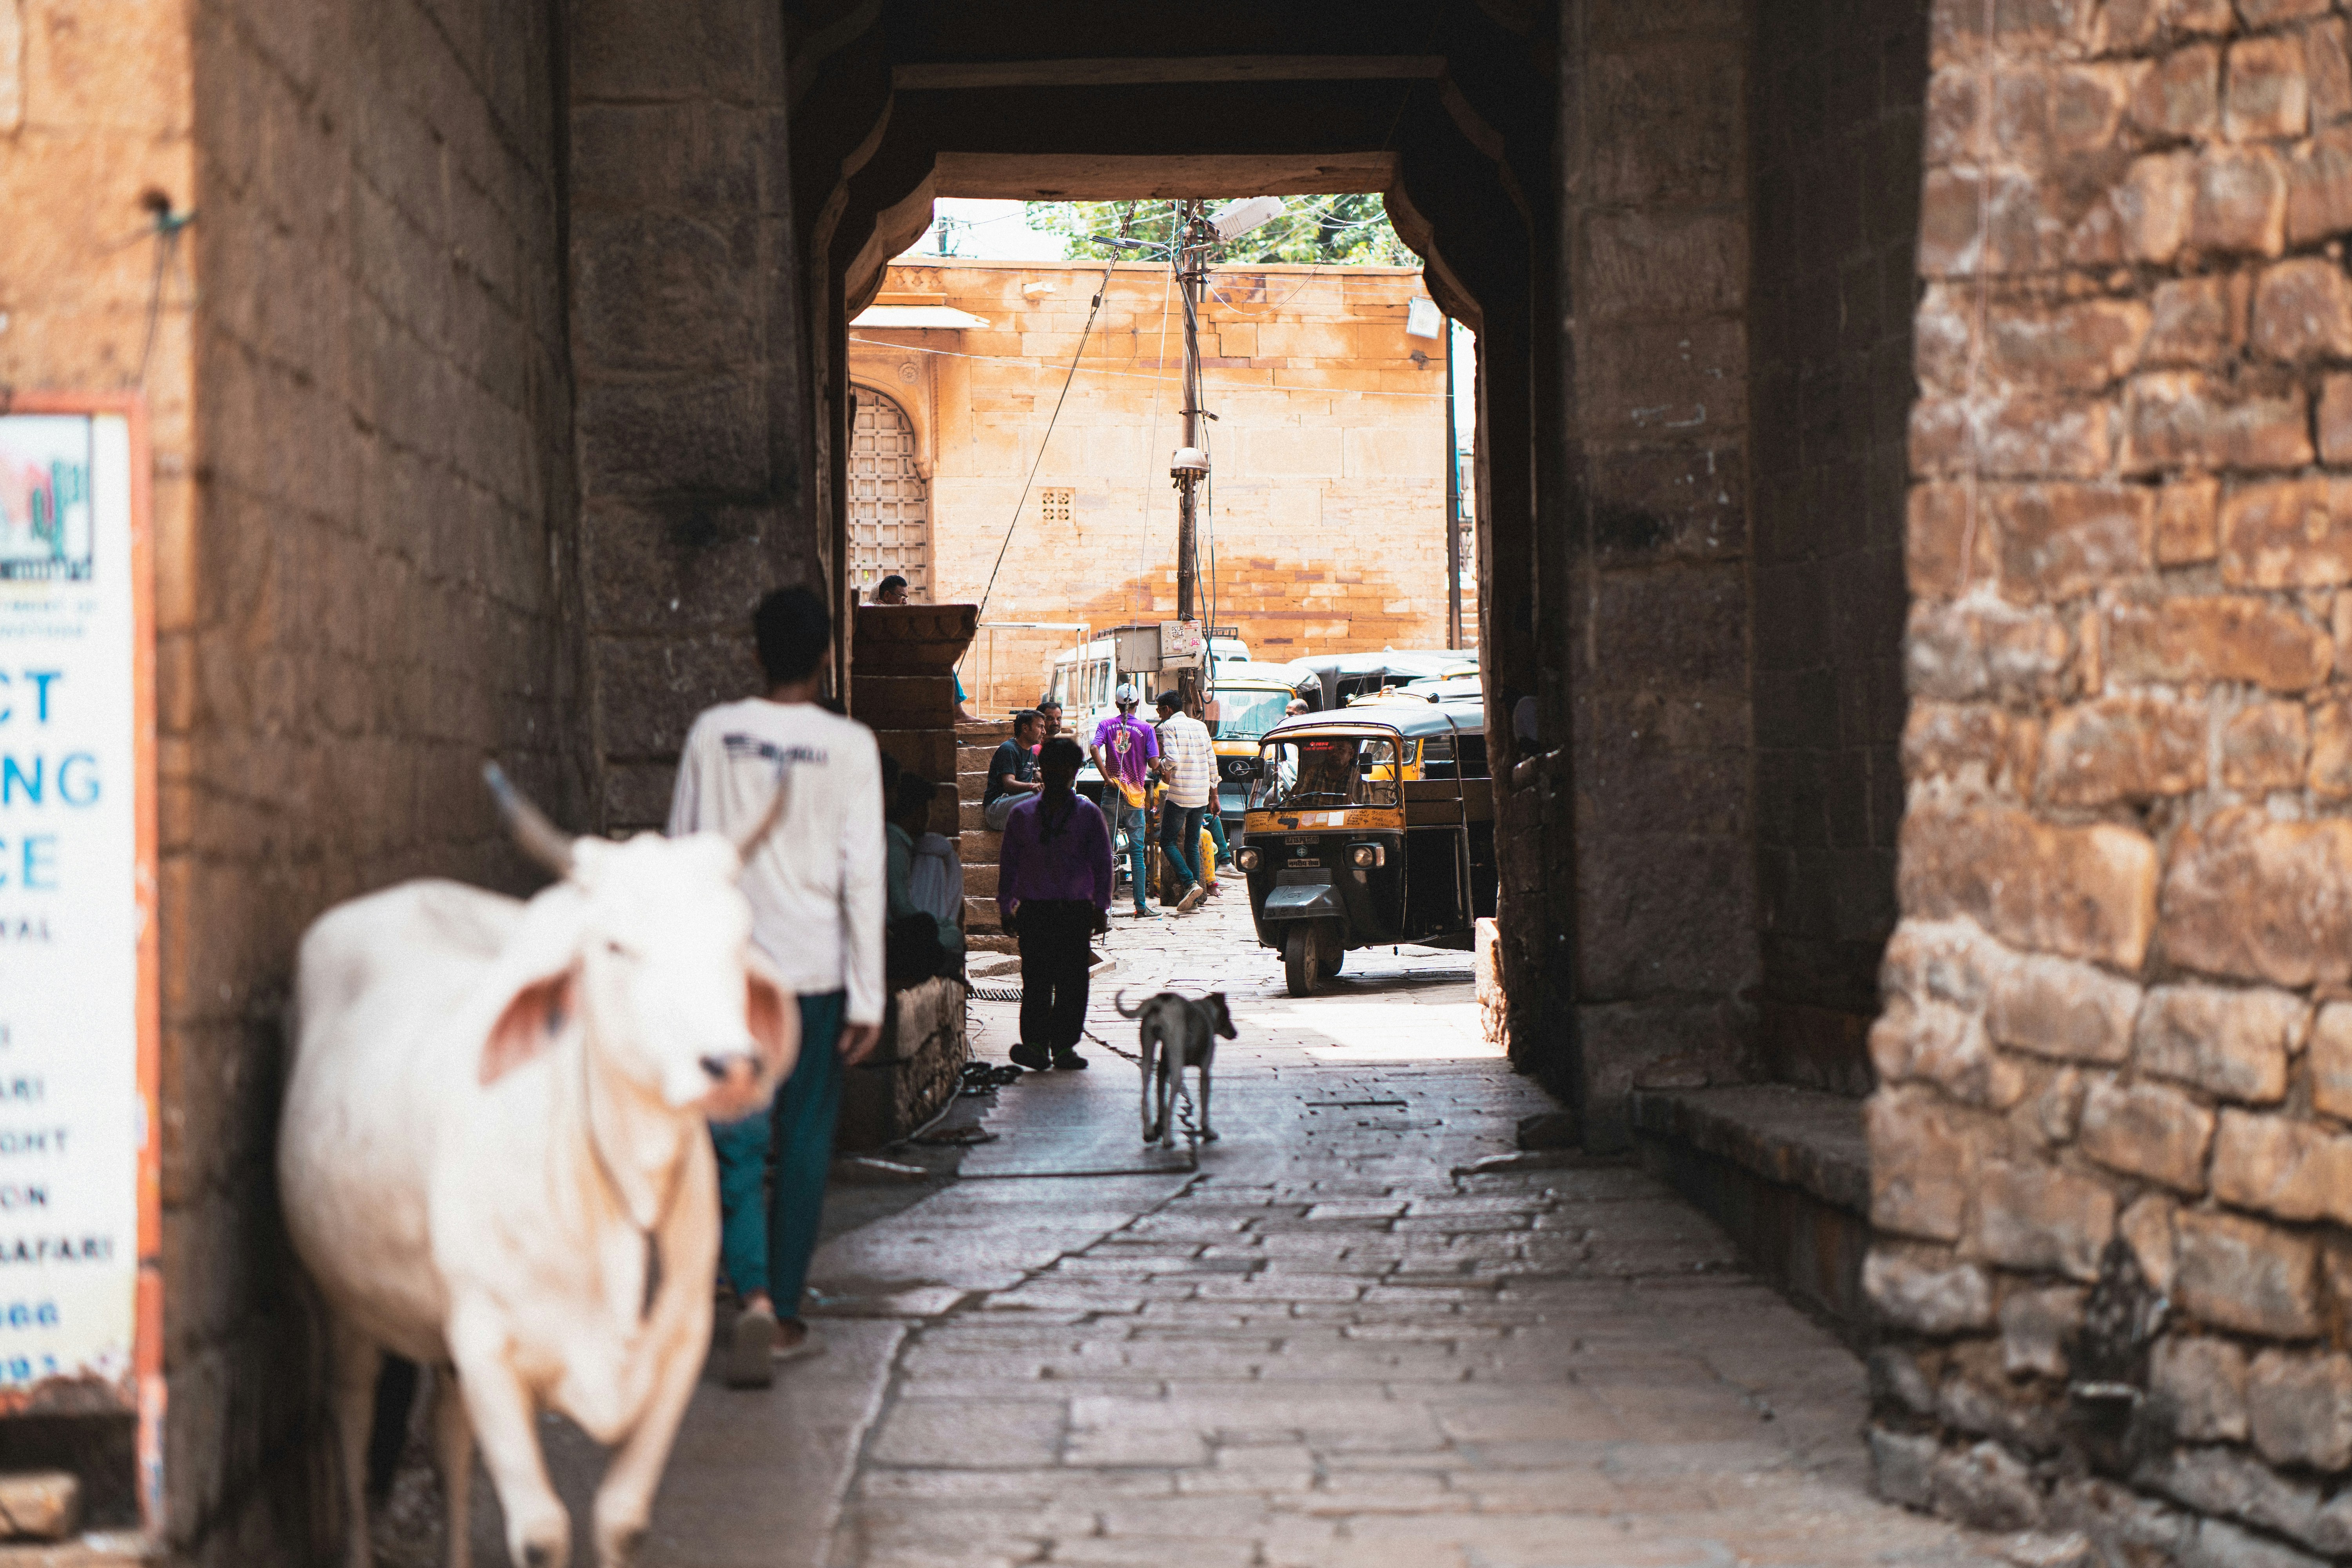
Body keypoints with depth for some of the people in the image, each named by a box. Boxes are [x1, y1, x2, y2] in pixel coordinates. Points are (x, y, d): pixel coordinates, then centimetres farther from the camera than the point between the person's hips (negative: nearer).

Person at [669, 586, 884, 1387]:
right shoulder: (848, 746, -6)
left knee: (735, 1143, 2)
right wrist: (867, 998, -4)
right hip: (814, 970, -1)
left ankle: (754, 1297, -18)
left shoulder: (712, 734, 1)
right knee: (804, 1143, 11)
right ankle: (786, 1313, 16)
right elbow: (863, 877, -8)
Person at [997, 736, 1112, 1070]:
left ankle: (1065, 1046, 5)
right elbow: (1008, 863, 12)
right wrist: (1006, 908, 8)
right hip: (1034, 910, 0)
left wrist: (1101, 908, 1)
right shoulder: (1022, 814, 9)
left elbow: (1102, 862, 7)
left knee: (1072, 982, -1)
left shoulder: (1088, 814, 7)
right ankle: (1035, 1044, -6)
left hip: (1076, 910, 0)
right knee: (1036, 980, -7)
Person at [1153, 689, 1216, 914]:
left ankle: (1190, 884, -17)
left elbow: (1173, 760, -20)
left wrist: (1162, 766, 2)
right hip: (1201, 796, 6)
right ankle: (1195, 899, 9)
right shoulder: (1200, 726, 12)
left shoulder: (1168, 727, -7)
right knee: (1192, 844, 13)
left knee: (1168, 842, 2)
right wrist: (1214, 793, 19)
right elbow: (1212, 761, 13)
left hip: (1179, 795, -6)